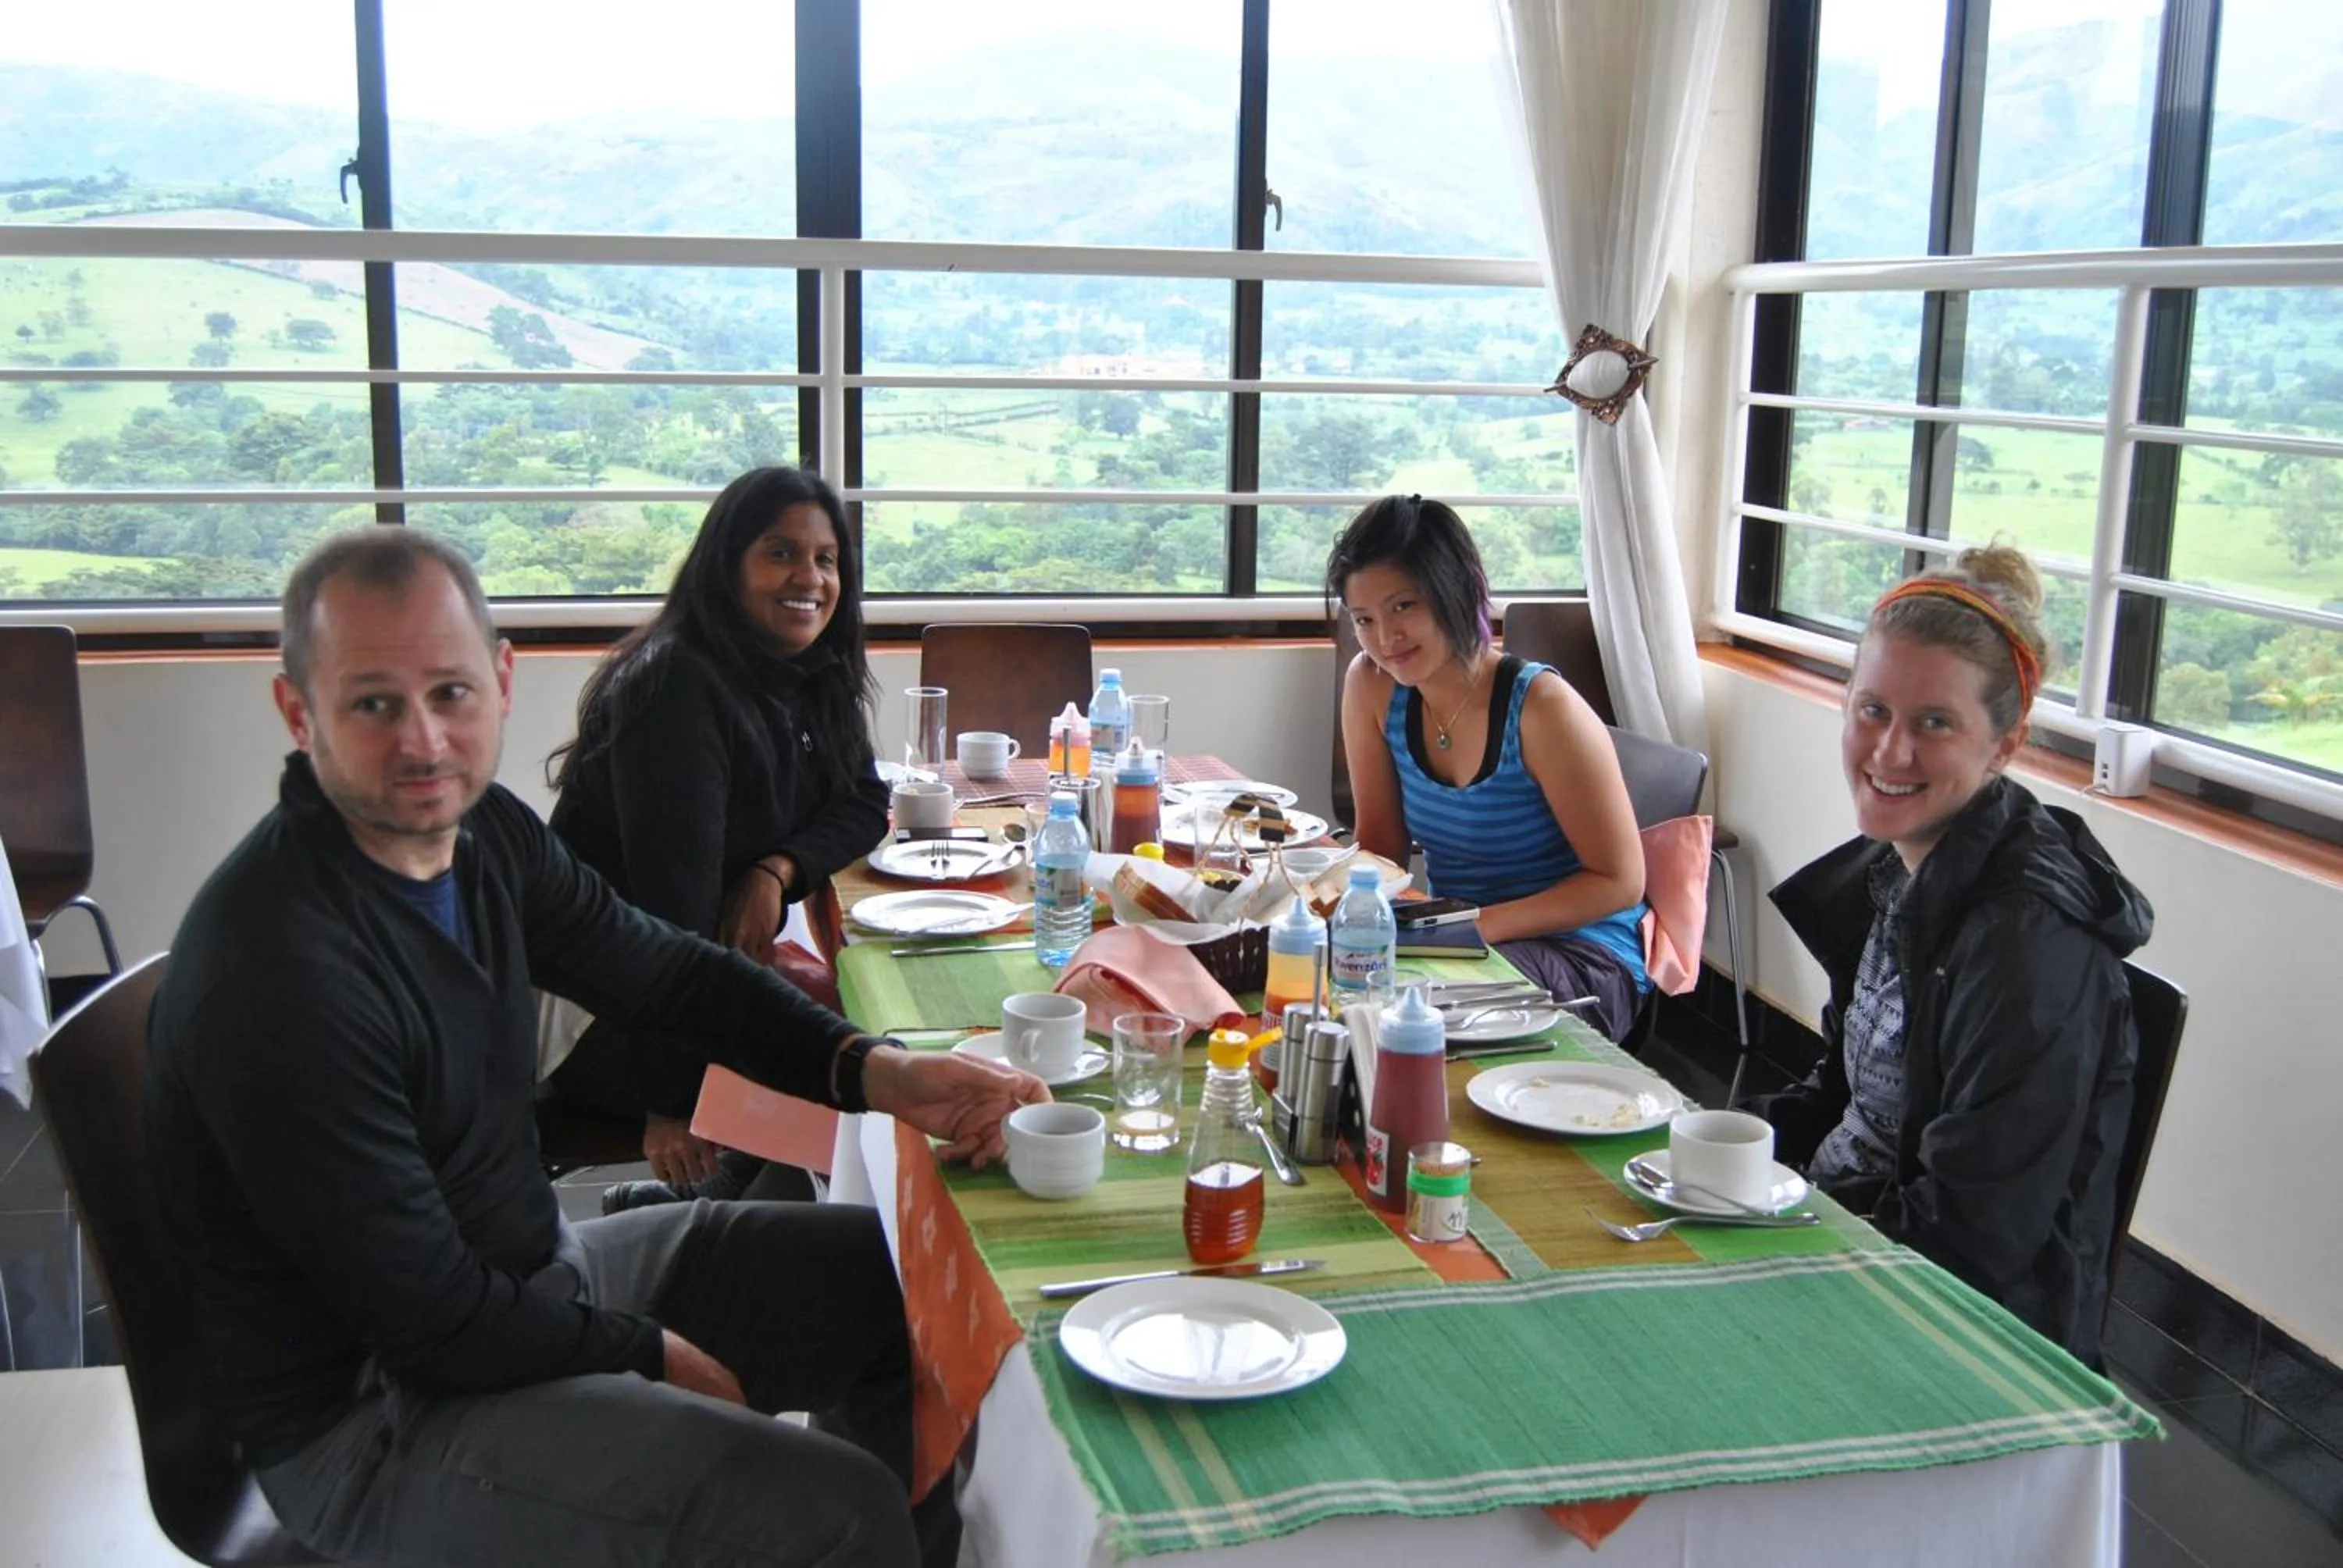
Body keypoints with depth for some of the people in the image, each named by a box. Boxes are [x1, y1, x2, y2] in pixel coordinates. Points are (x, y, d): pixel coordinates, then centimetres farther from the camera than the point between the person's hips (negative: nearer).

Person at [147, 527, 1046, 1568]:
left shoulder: (481, 828, -4)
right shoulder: (276, 977, -28)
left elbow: (668, 973, 9)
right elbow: (437, 1323, -23)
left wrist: (875, 1073, -6)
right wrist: (648, 1354, -9)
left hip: (537, 1267, 9)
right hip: (373, 1414, -9)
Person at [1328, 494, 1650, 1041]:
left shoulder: (1543, 709, -20)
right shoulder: (1372, 687, -4)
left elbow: (1620, 881, -15)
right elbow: (1380, 847, 3)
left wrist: (1482, 925, -24)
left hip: (1584, 958, -5)